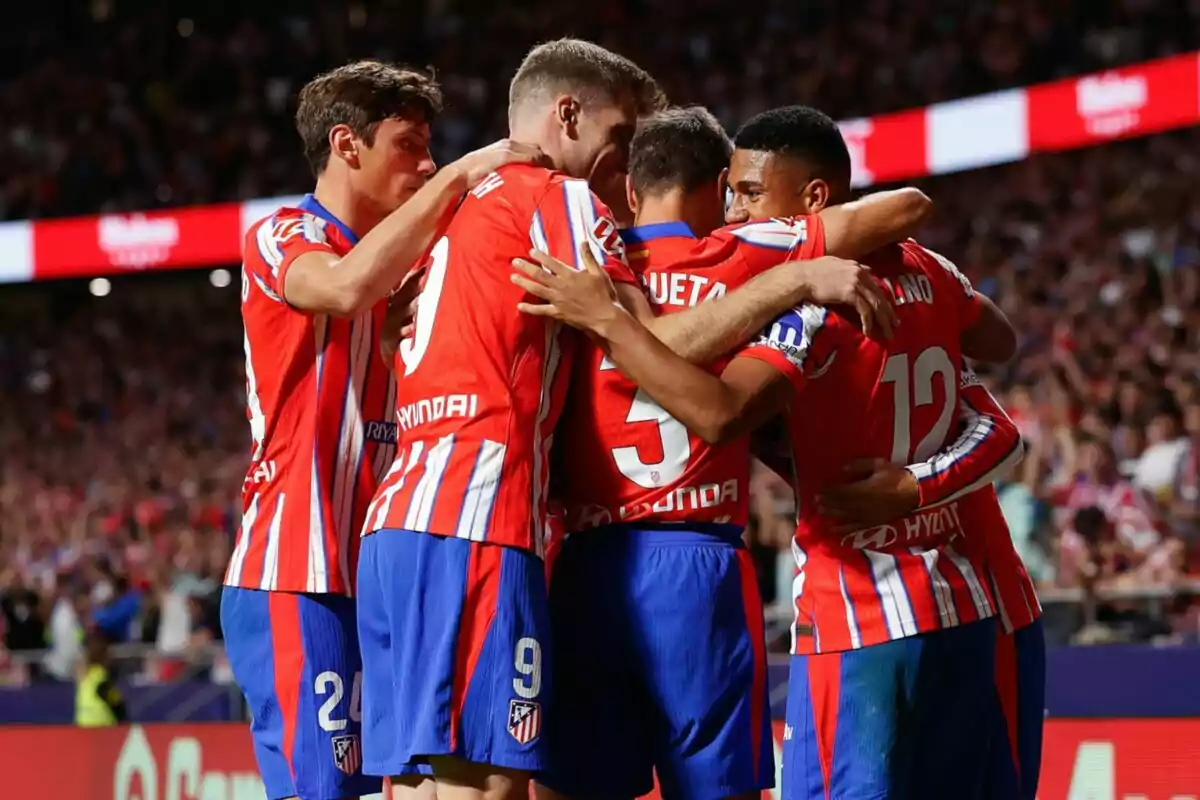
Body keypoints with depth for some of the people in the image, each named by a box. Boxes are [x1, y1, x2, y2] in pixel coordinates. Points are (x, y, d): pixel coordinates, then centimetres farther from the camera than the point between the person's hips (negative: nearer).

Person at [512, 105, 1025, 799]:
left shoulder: (814, 301, -15)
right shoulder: (928, 272, 9)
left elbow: (719, 413, -30)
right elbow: (998, 342, 30)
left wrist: (605, 319, -23)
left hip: (862, 624, -8)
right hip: (964, 609, 8)